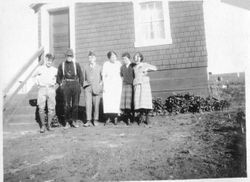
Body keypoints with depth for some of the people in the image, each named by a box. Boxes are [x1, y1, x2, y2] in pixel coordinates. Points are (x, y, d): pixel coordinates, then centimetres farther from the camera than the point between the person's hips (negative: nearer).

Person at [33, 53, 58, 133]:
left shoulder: (55, 70, 8)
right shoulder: (40, 68, 7)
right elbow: (35, 76, 24)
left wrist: (55, 85, 8)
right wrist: (38, 83, 13)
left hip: (51, 89, 1)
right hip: (42, 88, -1)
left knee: (51, 108, -3)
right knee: (41, 108, -7)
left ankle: (49, 125, 11)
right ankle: (42, 125, 6)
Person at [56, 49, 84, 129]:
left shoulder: (76, 64, 7)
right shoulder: (61, 65, 8)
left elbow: (81, 76, 9)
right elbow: (58, 77, 17)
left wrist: (80, 85, 2)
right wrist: (61, 84, 5)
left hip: (75, 85, 0)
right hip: (66, 85, 0)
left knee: (75, 104, 3)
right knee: (67, 105, -1)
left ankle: (74, 121, 15)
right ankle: (67, 122, 8)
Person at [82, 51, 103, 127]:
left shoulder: (99, 68, 11)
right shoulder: (85, 68, 14)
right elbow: (84, 78, 18)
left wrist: (101, 84, -1)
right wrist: (85, 84, 3)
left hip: (96, 88, -1)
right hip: (88, 88, 1)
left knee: (96, 105, 1)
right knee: (88, 104, -6)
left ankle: (96, 120, 12)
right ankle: (88, 121, -4)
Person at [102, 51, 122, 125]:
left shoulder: (118, 63, 7)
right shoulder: (106, 64, 6)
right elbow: (103, 75, 6)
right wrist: (104, 86, -1)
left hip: (117, 84, 0)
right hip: (108, 84, 0)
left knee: (116, 100, -7)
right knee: (107, 100, -8)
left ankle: (115, 117, 3)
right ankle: (108, 117, 0)